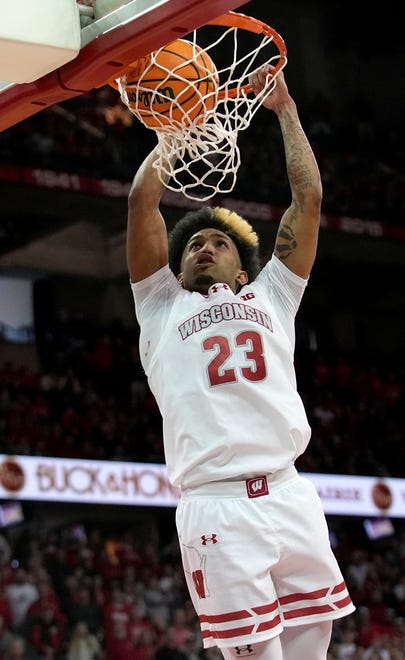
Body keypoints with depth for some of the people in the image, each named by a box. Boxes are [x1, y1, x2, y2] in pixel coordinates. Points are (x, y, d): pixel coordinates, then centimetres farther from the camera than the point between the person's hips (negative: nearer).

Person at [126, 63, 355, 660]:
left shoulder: (270, 296, 25)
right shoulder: (163, 307, 21)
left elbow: (309, 198, 21)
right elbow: (143, 201, 14)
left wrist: (286, 110, 26)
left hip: (291, 497, 2)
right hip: (216, 508, -2)